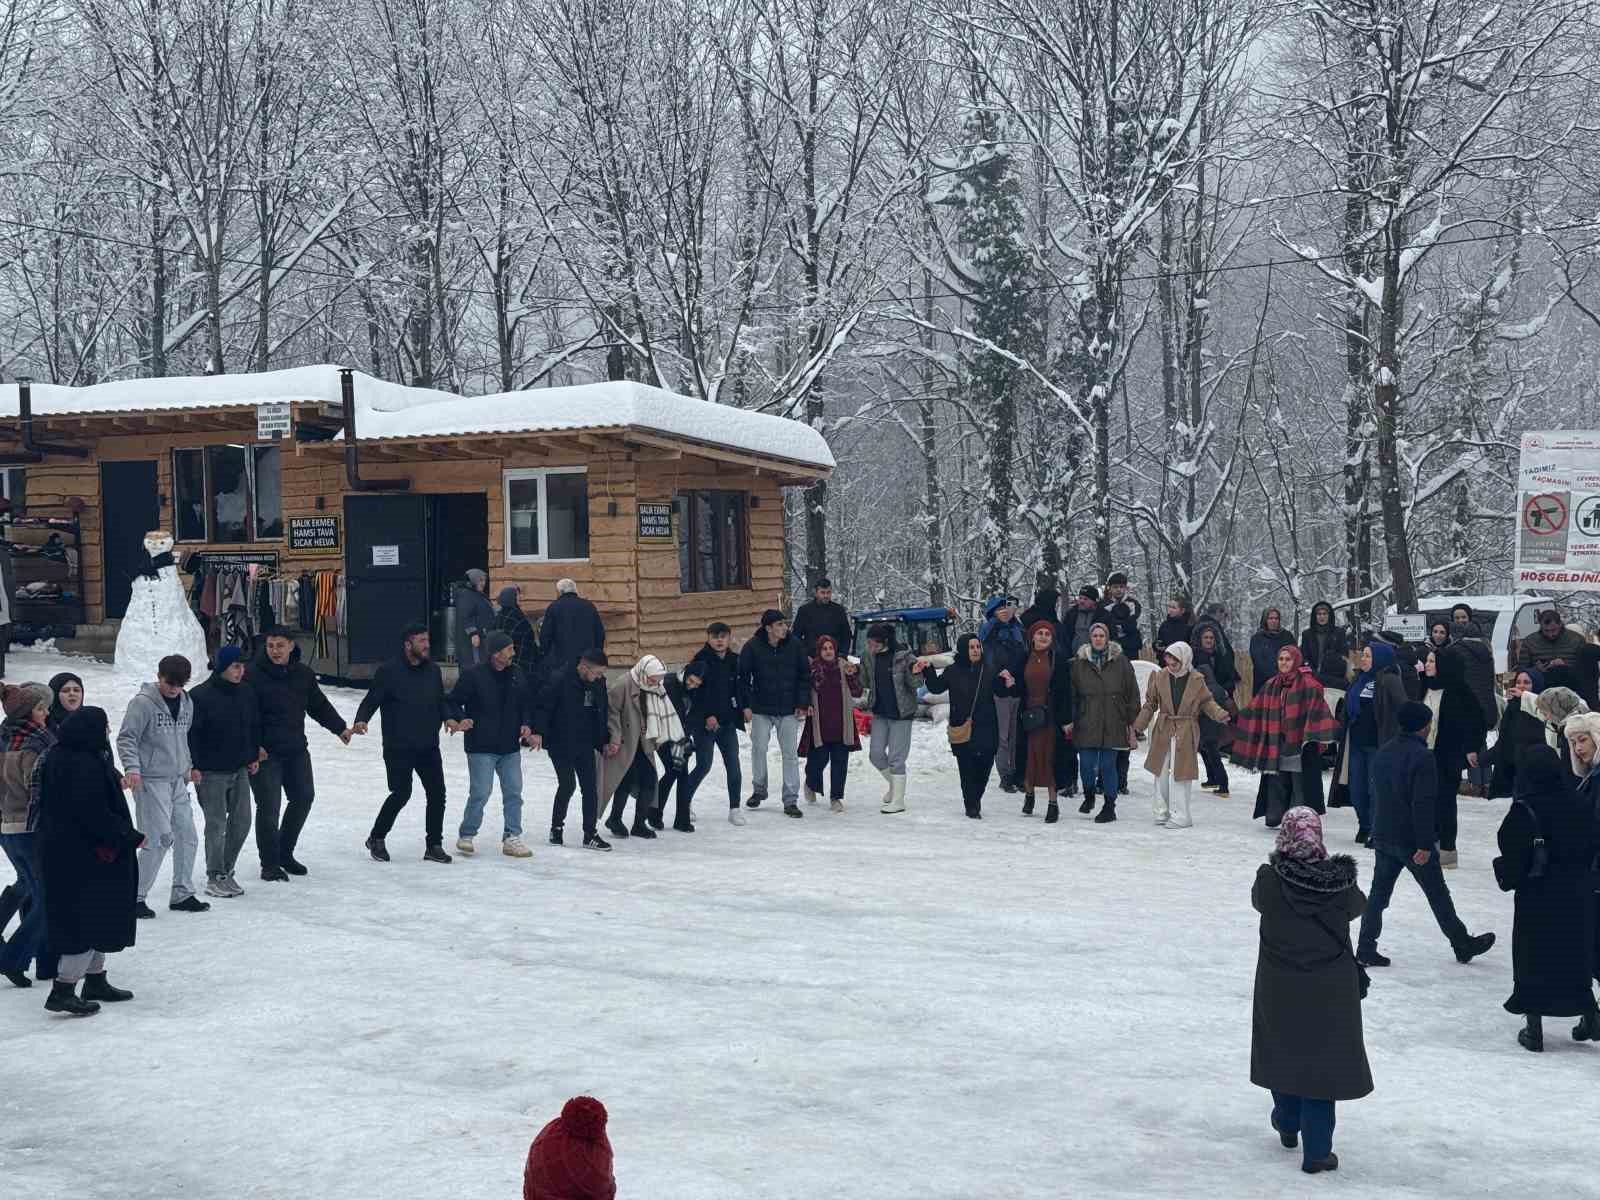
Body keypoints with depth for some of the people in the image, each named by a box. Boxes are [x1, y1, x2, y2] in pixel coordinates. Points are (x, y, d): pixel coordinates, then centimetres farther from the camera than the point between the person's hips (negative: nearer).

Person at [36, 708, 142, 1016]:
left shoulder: (56, 758, 9)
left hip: (59, 850, 10)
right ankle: (63, 989, -5)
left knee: (93, 919, 19)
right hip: (86, 856, -10)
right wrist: (132, 837, -13)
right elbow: (95, 814, -24)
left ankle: (96, 980, 29)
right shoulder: (86, 766, -22)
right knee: (92, 920, -3)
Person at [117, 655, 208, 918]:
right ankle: (135, 896, 0)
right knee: (159, 840, -10)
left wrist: (189, 766, 19)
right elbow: (126, 738, -14)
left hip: (178, 781, 7)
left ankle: (182, 893, 21)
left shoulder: (186, 703, 10)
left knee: (187, 837, 9)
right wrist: (132, 768, -26)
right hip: (150, 781, -7)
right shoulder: (143, 702, -12)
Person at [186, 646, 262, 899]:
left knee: (241, 821, 8)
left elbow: (255, 726, 16)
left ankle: (227, 871, 24)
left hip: (240, 769, 6)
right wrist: (193, 766, -15)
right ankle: (215, 878, 10)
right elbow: (190, 733, -13)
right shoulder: (201, 696, -14)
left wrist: (254, 756, 14)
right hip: (211, 772, -6)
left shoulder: (247, 692, 5)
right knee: (216, 824, -1)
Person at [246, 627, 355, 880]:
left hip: (297, 749, 6)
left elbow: (319, 705, 19)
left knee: (304, 797, 13)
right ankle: (269, 864, 7)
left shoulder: (303, 674, 5)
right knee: (269, 806, -5)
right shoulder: (254, 675, -12)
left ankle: (285, 853, 31)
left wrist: (340, 728, 16)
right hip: (265, 752, -6)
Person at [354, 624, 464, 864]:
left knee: (437, 794, 3)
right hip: (398, 748, -5)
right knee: (401, 794, -7)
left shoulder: (433, 670, 7)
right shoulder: (389, 671, -10)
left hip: (429, 747, 6)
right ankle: (377, 839, 15)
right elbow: (371, 700, -8)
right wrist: (361, 721, -25)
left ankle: (434, 844, 16)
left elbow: (442, 700, 14)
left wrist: (450, 719, -4)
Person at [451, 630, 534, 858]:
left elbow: (527, 704, 17)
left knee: (513, 792, 6)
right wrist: (461, 719, -21)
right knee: (480, 793, -5)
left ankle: (512, 838, 15)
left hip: (510, 747, 5)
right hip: (481, 748, -5)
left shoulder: (518, 676, 5)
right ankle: (466, 836, 13)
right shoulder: (473, 676, -11)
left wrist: (526, 725, 1)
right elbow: (453, 701, -4)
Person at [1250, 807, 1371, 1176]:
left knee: (1283, 1050, 22)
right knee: (1321, 1059, 8)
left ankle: (1288, 1124, 40)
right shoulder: (1339, 880, -16)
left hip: (1279, 986, 1)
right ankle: (1316, 1151, 10)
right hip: (1329, 988, -1)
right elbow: (1358, 906, 6)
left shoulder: (1269, 879, -16)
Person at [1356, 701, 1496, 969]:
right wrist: (1424, 844, -21)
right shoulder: (1422, 757, -19)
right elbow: (1423, 804, -23)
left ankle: (1365, 949, 5)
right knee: (1438, 894, 8)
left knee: (1379, 892, 9)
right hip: (1412, 841, -7)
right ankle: (1462, 944, 21)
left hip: (1383, 836, 7)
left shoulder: (1383, 753, 8)